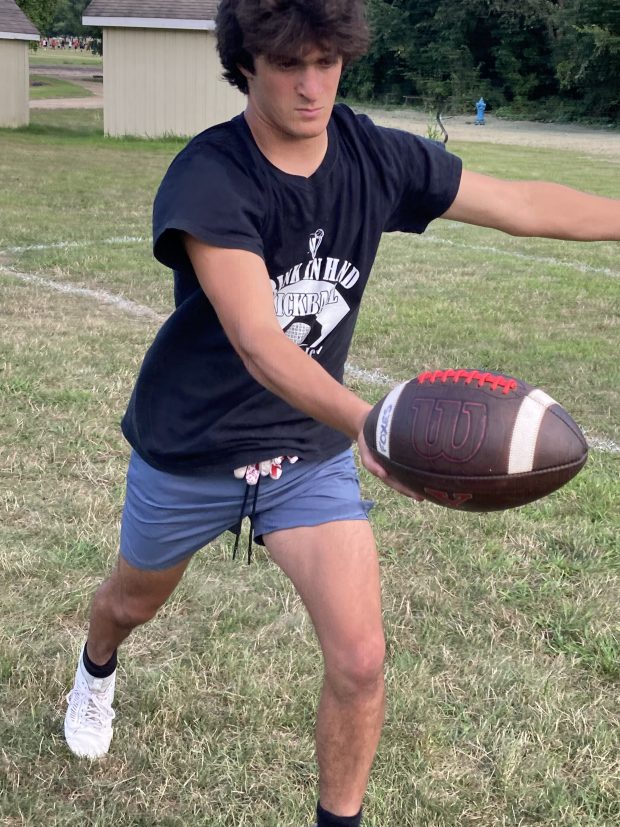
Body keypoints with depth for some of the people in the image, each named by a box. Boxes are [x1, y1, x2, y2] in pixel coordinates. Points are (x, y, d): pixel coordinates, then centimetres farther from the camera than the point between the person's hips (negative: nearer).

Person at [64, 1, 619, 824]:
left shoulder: (377, 159, -13)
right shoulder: (208, 178, -26)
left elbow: (525, 204, -4)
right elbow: (258, 345, -37)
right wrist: (364, 419, -54)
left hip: (312, 449, 2)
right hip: (189, 449, -2)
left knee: (360, 661, -10)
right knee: (133, 602, 25)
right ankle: (96, 669, 63)